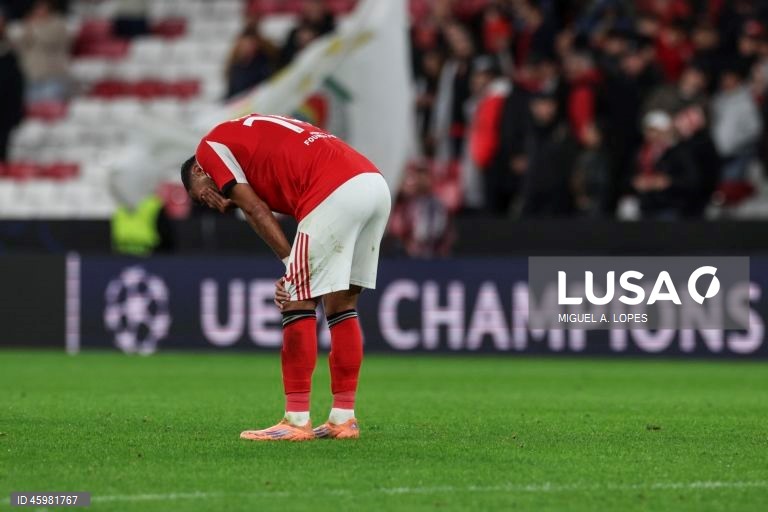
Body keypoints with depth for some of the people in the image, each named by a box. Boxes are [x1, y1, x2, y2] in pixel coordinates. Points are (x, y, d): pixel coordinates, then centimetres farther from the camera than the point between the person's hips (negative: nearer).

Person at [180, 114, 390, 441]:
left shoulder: (211, 146, 14)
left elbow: (256, 212, 4)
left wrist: (291, 264, 6)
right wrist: (297, 275, 8)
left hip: (336, 192, -9)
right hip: (375, 183, 9)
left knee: (299, 305, 0)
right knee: (342, 305, 17)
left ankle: (297, 420, 1)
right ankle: (343, 417, 19)